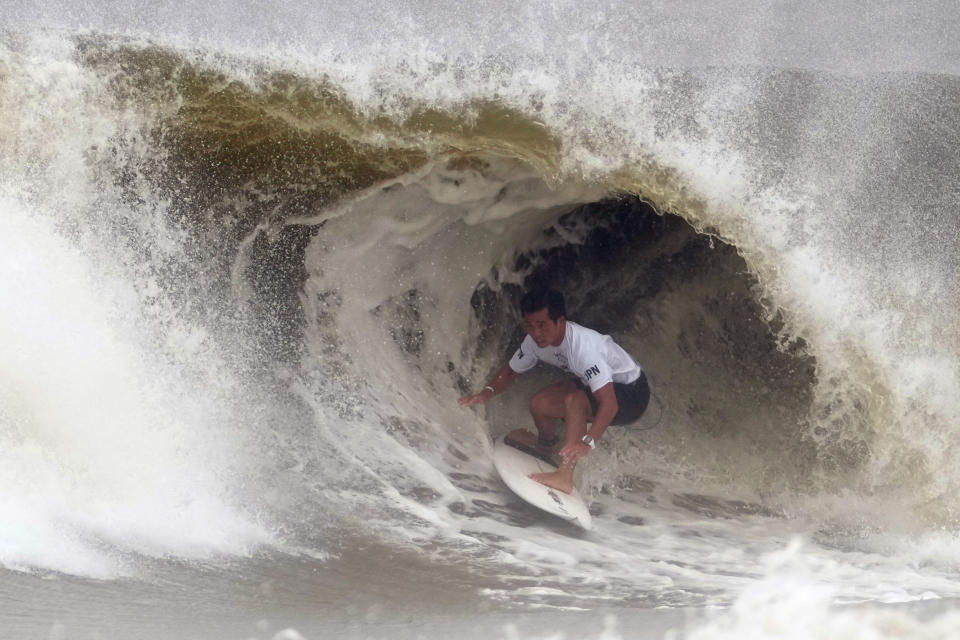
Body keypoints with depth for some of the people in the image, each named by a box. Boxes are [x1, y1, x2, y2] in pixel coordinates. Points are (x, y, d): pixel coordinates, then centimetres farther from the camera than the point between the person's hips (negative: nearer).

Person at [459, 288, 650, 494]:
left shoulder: (584, 346, -37)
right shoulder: (535, 342, -12)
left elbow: (609, 403, -43)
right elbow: (511, 370, 3)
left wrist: (587, 442, -55)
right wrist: (488, 392, -18)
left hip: (631, 394, -8)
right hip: (600, 383, 8)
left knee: (574, 400, -32)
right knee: (540, 403, -2)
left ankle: (565, 477, -36)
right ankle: (545, 443, 33)